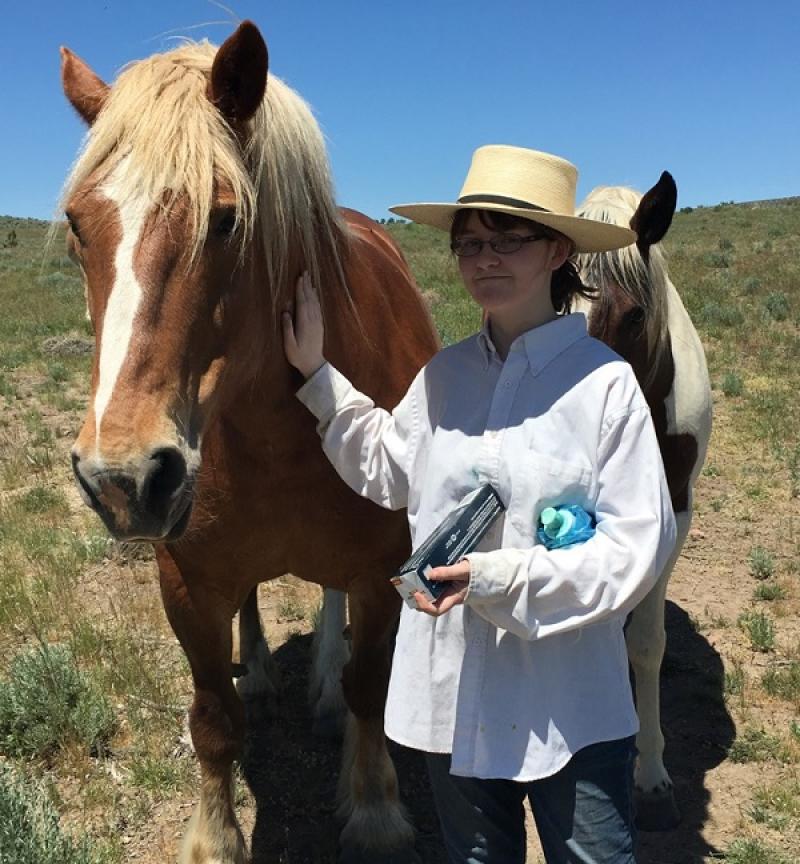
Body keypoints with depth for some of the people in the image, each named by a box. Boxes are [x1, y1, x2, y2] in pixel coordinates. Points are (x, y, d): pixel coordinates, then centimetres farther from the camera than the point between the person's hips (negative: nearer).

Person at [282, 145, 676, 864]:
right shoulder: (443, 375, 0)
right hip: (454, 694, 5)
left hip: (570, 706, -5)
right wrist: (316, 373, 10)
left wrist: (502, 576, -26)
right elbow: (386, 470, 15)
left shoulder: (605, 382, -15)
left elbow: (639, 545, -16)